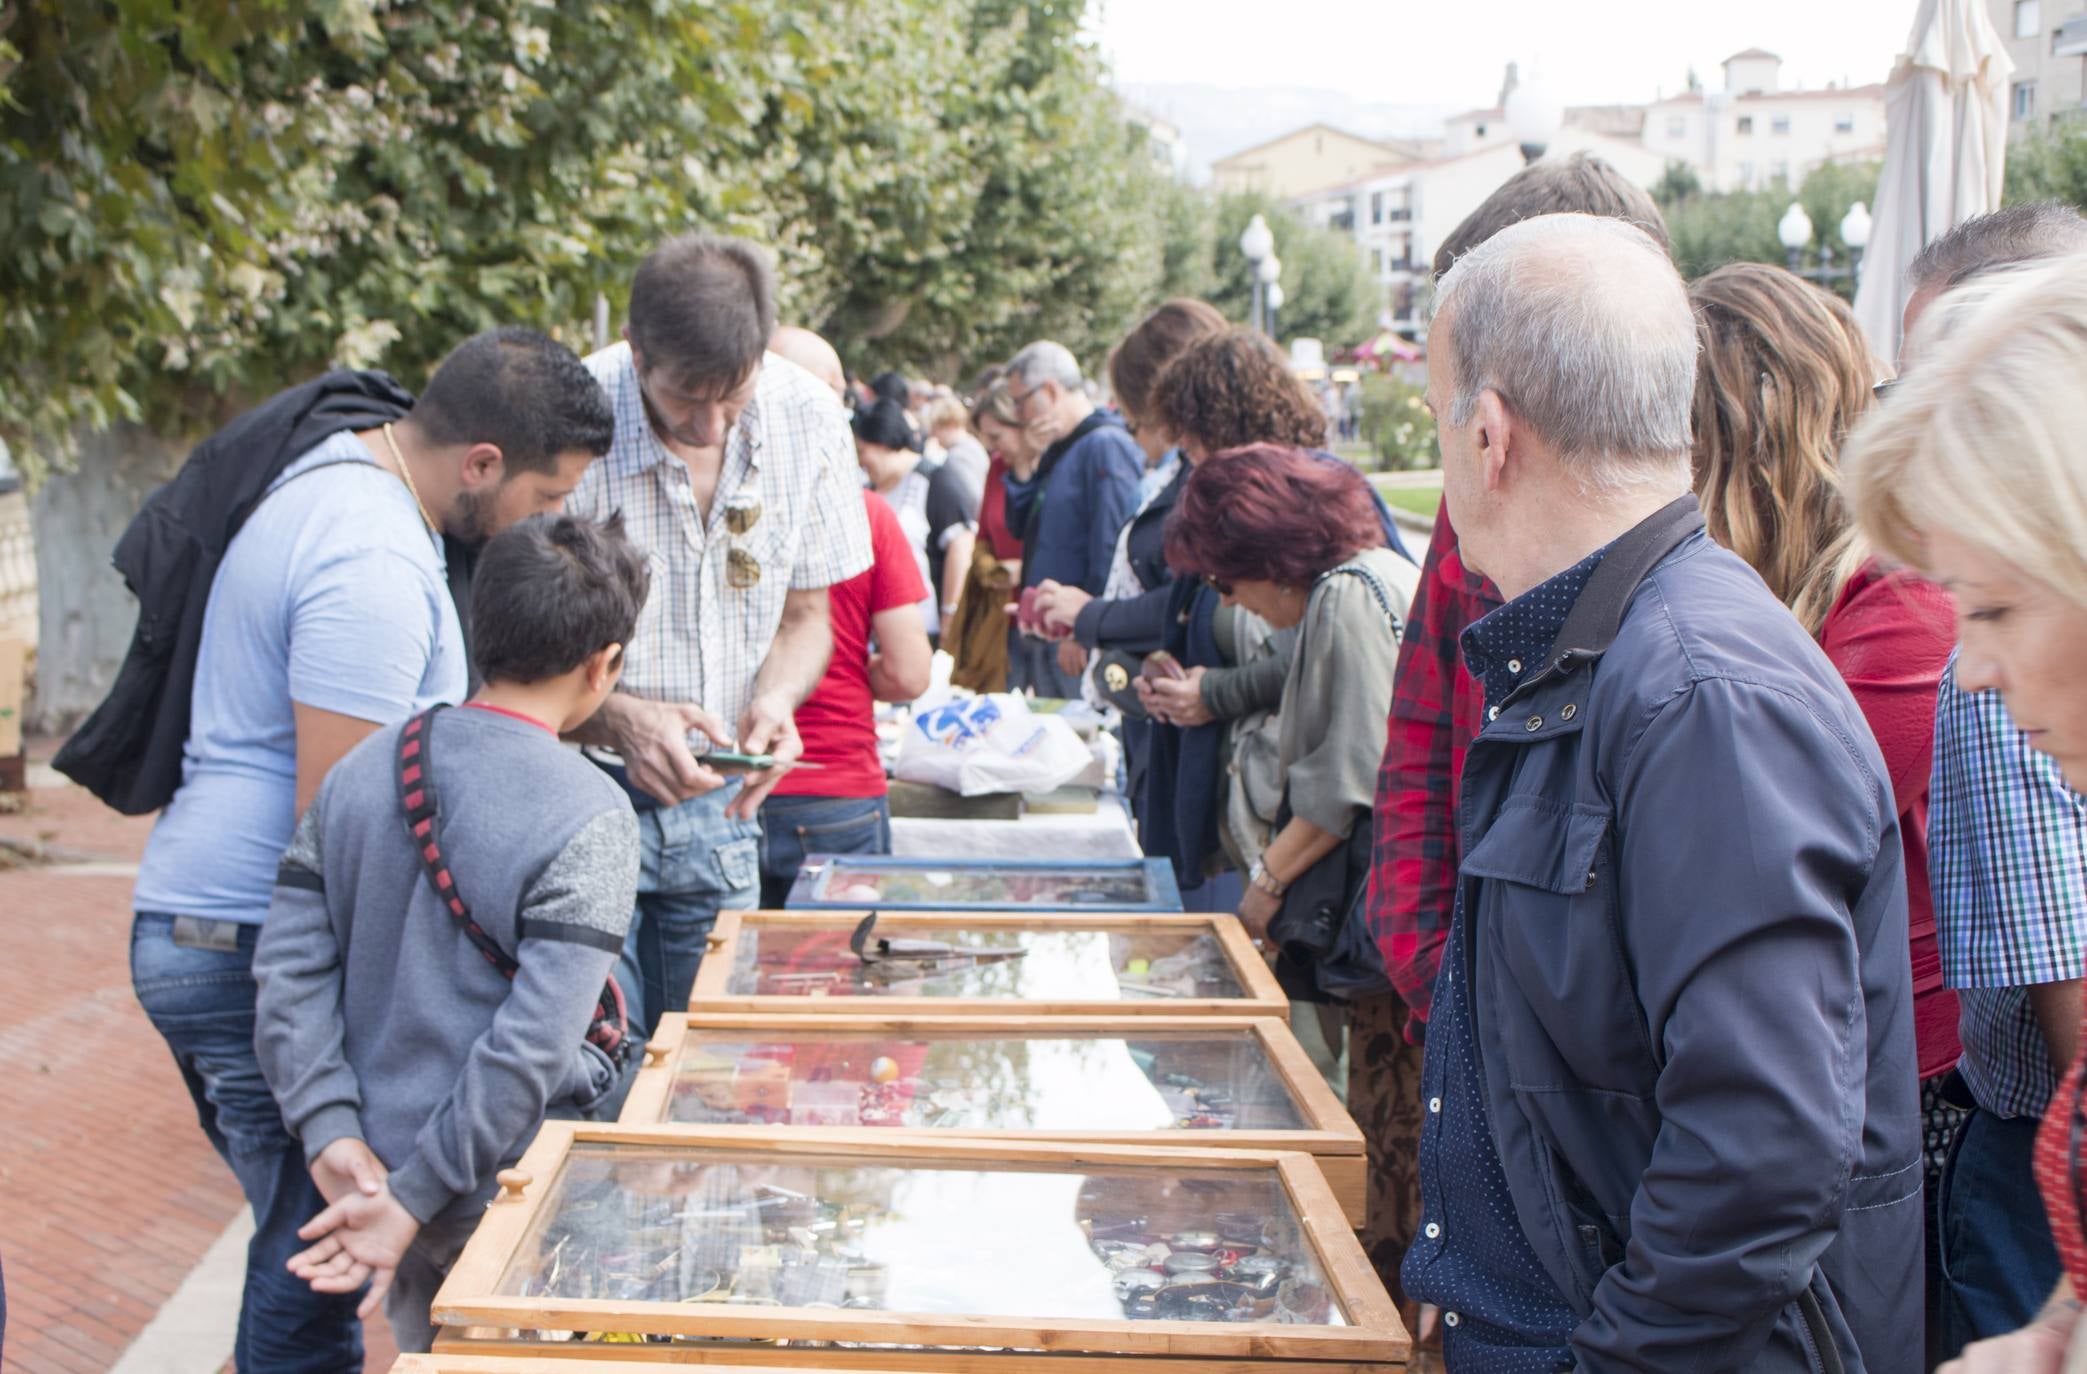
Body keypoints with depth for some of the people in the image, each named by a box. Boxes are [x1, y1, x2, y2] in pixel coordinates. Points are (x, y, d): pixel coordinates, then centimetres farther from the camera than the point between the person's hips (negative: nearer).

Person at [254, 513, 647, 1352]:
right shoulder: (589, 820, -18)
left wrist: (331, 1129, -6)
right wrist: (415, 1199, -18)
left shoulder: (359, 771, -1)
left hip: (380, 1164, 5)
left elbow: (291, 966, -4)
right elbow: (534, 1042, -23)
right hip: (509, 1189, -5)